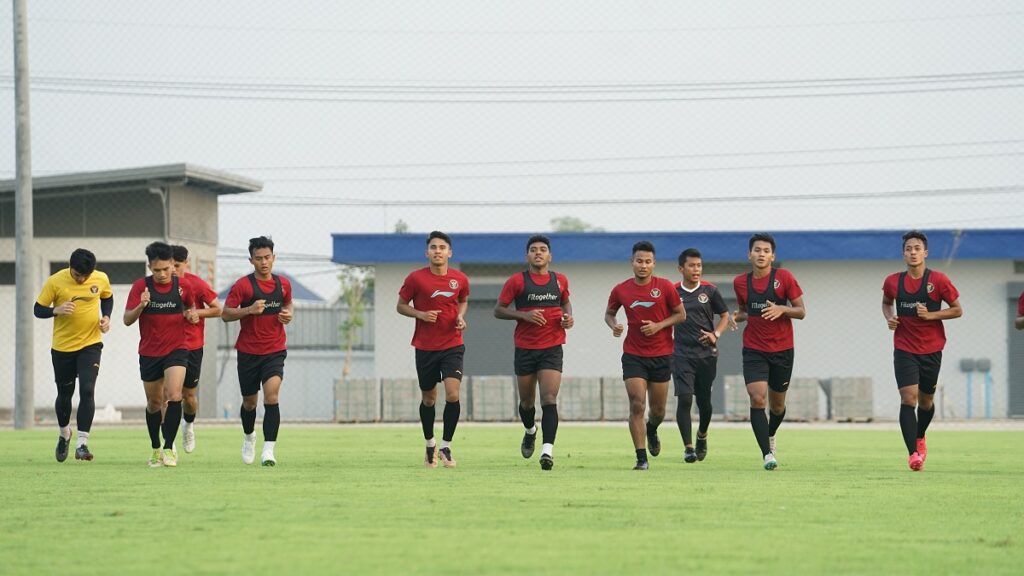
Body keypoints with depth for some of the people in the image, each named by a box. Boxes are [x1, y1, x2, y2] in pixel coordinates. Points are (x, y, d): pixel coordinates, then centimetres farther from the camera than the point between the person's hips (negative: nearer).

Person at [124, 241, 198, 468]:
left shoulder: (183, 287, -4)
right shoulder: (141, 286, -7)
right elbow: (127, 320, -10)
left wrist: (189, 314, -6)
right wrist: (140, 306, -29)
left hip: (176, 350, -1)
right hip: (149, 353, 1)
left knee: (174, 395, -21)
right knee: (154, 402, 11)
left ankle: (169, 448, -15)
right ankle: (156, 449, 29)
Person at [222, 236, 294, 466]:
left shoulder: (283, 284, 3)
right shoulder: (243, 285, -8)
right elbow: (225, 314, -9)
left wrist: (288, 315, 0)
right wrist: (249, 310, -24)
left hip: (275, 350, 1)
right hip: (248, 351, -1)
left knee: (272, 395, -19)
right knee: (250, 401, 12)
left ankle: (268, 450, -22)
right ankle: (249, 436, 43)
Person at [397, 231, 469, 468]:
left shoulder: (460, 279, 0)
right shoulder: (416, 278, -6)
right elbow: (401, 306, 3)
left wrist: (461, 317, -1)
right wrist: (420, 314, -15)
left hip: (452, 346, 0)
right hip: (425, 347, 0)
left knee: (452, 394, -16)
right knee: (428, 399, 10)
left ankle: (446, 447, -2)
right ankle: (430, 445, 32)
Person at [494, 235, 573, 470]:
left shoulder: (560, 281, 7)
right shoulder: (517, 281, -2)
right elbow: (498, 310, -1)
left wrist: (568, 317, 4)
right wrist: (524, 315, -16)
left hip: (552, 348, 0)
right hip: (525, 348, 0)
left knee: (549, 398, -15)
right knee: (527, 400, 13)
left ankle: (547, 450, -23)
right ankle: (530, 431, 46)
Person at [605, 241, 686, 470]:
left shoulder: (665, 287, -5)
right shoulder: (620, 290, -1)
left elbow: (681, 314, 2)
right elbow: (609, 313, 15)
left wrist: (659, 325, -14)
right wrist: (614, 326, -8)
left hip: (661, 355, 0)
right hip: (633, 355, 0)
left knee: (658, 410, 9)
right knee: (637, 405, -13)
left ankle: (651, 430, 46)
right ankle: (641, 458, -9)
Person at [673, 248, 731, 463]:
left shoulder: (710, 290, 2)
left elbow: (725, 316, 9)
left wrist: (715, 334, -8)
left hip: (707, 354, 1)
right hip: (681, 354, -1)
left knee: (704, 400, 9)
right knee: (684, 399, -14)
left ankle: (702, 436, 37)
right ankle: (688, 447, -11)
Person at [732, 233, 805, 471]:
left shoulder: (783, 277, -6)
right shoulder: (741, 282, 2)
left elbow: (801, 312, -3)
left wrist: (781, 309, -22)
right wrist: (738, 316, -4)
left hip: (782, 350, 0)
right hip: (754, 350, 0)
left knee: (777, 404, 12)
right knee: (757, 398, -19)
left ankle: (770, 436, 44)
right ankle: (767, 454, -19)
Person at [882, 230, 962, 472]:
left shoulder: (938, 280, -7)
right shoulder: (893, 282, 0)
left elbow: (957, 310, -2)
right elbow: (886, 302, 21)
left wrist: (930, 315, -17)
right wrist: (889, 318, -1)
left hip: (931, 349, 0)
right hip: (904, 349, 0)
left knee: (926, 400, 13)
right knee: (908, 397, -17)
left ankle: (919, 437, 44)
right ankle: (913, 453, -21)